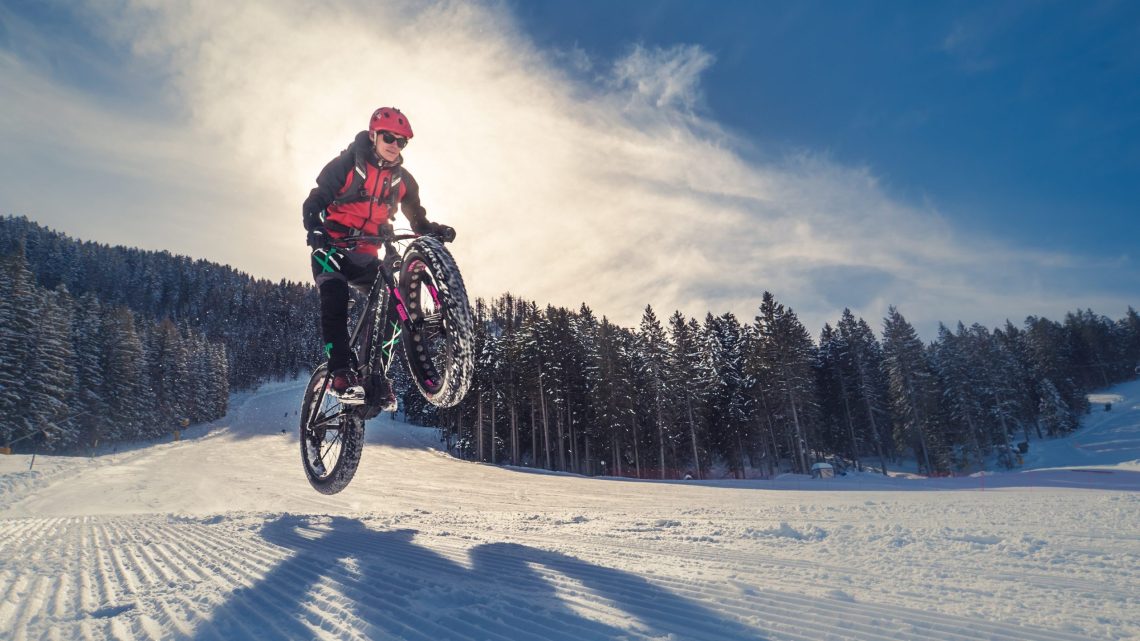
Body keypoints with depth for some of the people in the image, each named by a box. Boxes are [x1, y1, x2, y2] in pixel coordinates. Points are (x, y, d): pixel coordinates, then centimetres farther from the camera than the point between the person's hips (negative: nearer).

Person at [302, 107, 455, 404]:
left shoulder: (402, 179, 7)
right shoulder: (347, 164, -5)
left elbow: (417, 219, 10)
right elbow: (314, 202, -9)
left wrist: (437, 230, -13)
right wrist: (315, 229, -30)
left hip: (366, 254, 4)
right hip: (332, 247, -4)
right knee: (335, 300, -28)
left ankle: (375, 373, -2)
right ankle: (341, 374, -30)